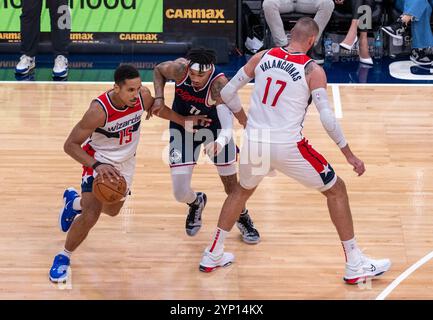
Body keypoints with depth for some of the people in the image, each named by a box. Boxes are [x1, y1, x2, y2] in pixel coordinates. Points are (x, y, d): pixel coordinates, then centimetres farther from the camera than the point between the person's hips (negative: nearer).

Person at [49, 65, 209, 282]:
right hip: (99, 159, -6)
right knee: (91, 216, -21)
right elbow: (70, 145, -31)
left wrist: (187, 121, 8)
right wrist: (96, 165, -44)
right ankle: (63, 257, 5)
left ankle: (74, 201, 56)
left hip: (125, 162, 6)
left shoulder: (142, 96, -24)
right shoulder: (99, 110, -38)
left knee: (113, 210, 25)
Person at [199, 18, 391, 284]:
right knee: (336, 189, 14)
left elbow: (228, 91, 11)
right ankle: (355, 266, 14)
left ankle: (213, 255, 36)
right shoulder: (313, 70, -6)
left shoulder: (262, 57, 5)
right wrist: (349, 155, -2)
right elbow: (327, 117, -10)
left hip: (254, 142, 4)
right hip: (288, 146, -4)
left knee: (243, 190, 33)